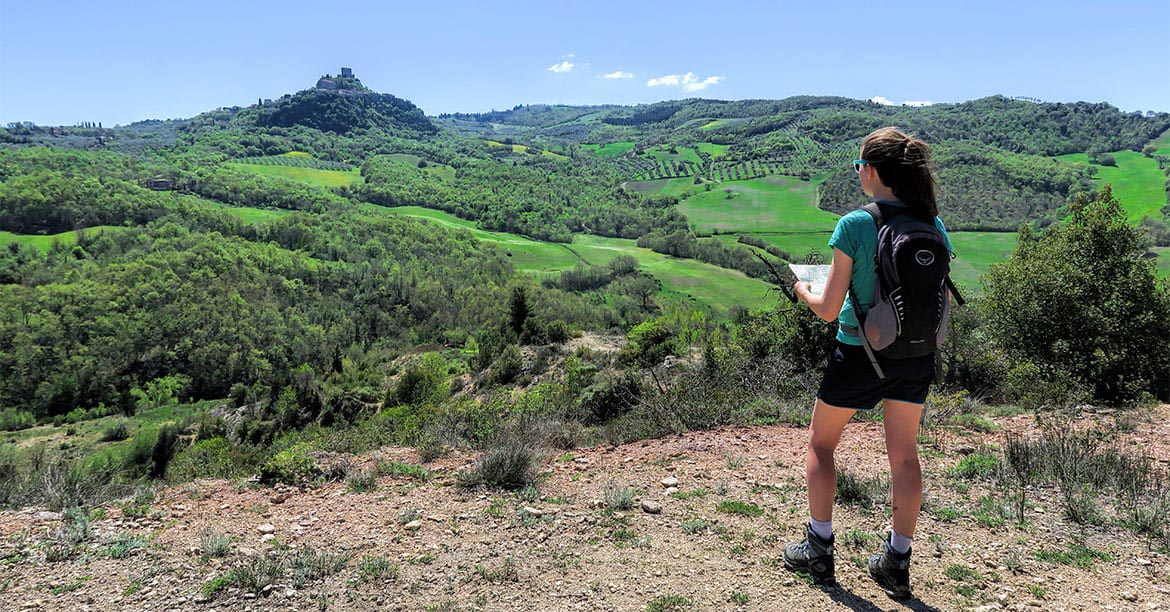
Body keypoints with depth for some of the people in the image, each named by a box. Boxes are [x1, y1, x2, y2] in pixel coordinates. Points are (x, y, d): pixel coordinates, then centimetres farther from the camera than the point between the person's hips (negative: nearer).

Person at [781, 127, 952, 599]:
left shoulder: (854, 225, -17)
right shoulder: (935, 227, -1)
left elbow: (829, 309, -15)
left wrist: (804, 291, 5)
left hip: (859, 356, -5)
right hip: (916, 357, 5)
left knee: (820, 444, 16)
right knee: (904, 455, 16)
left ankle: (818, 549, 23)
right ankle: (897, 563, 26)